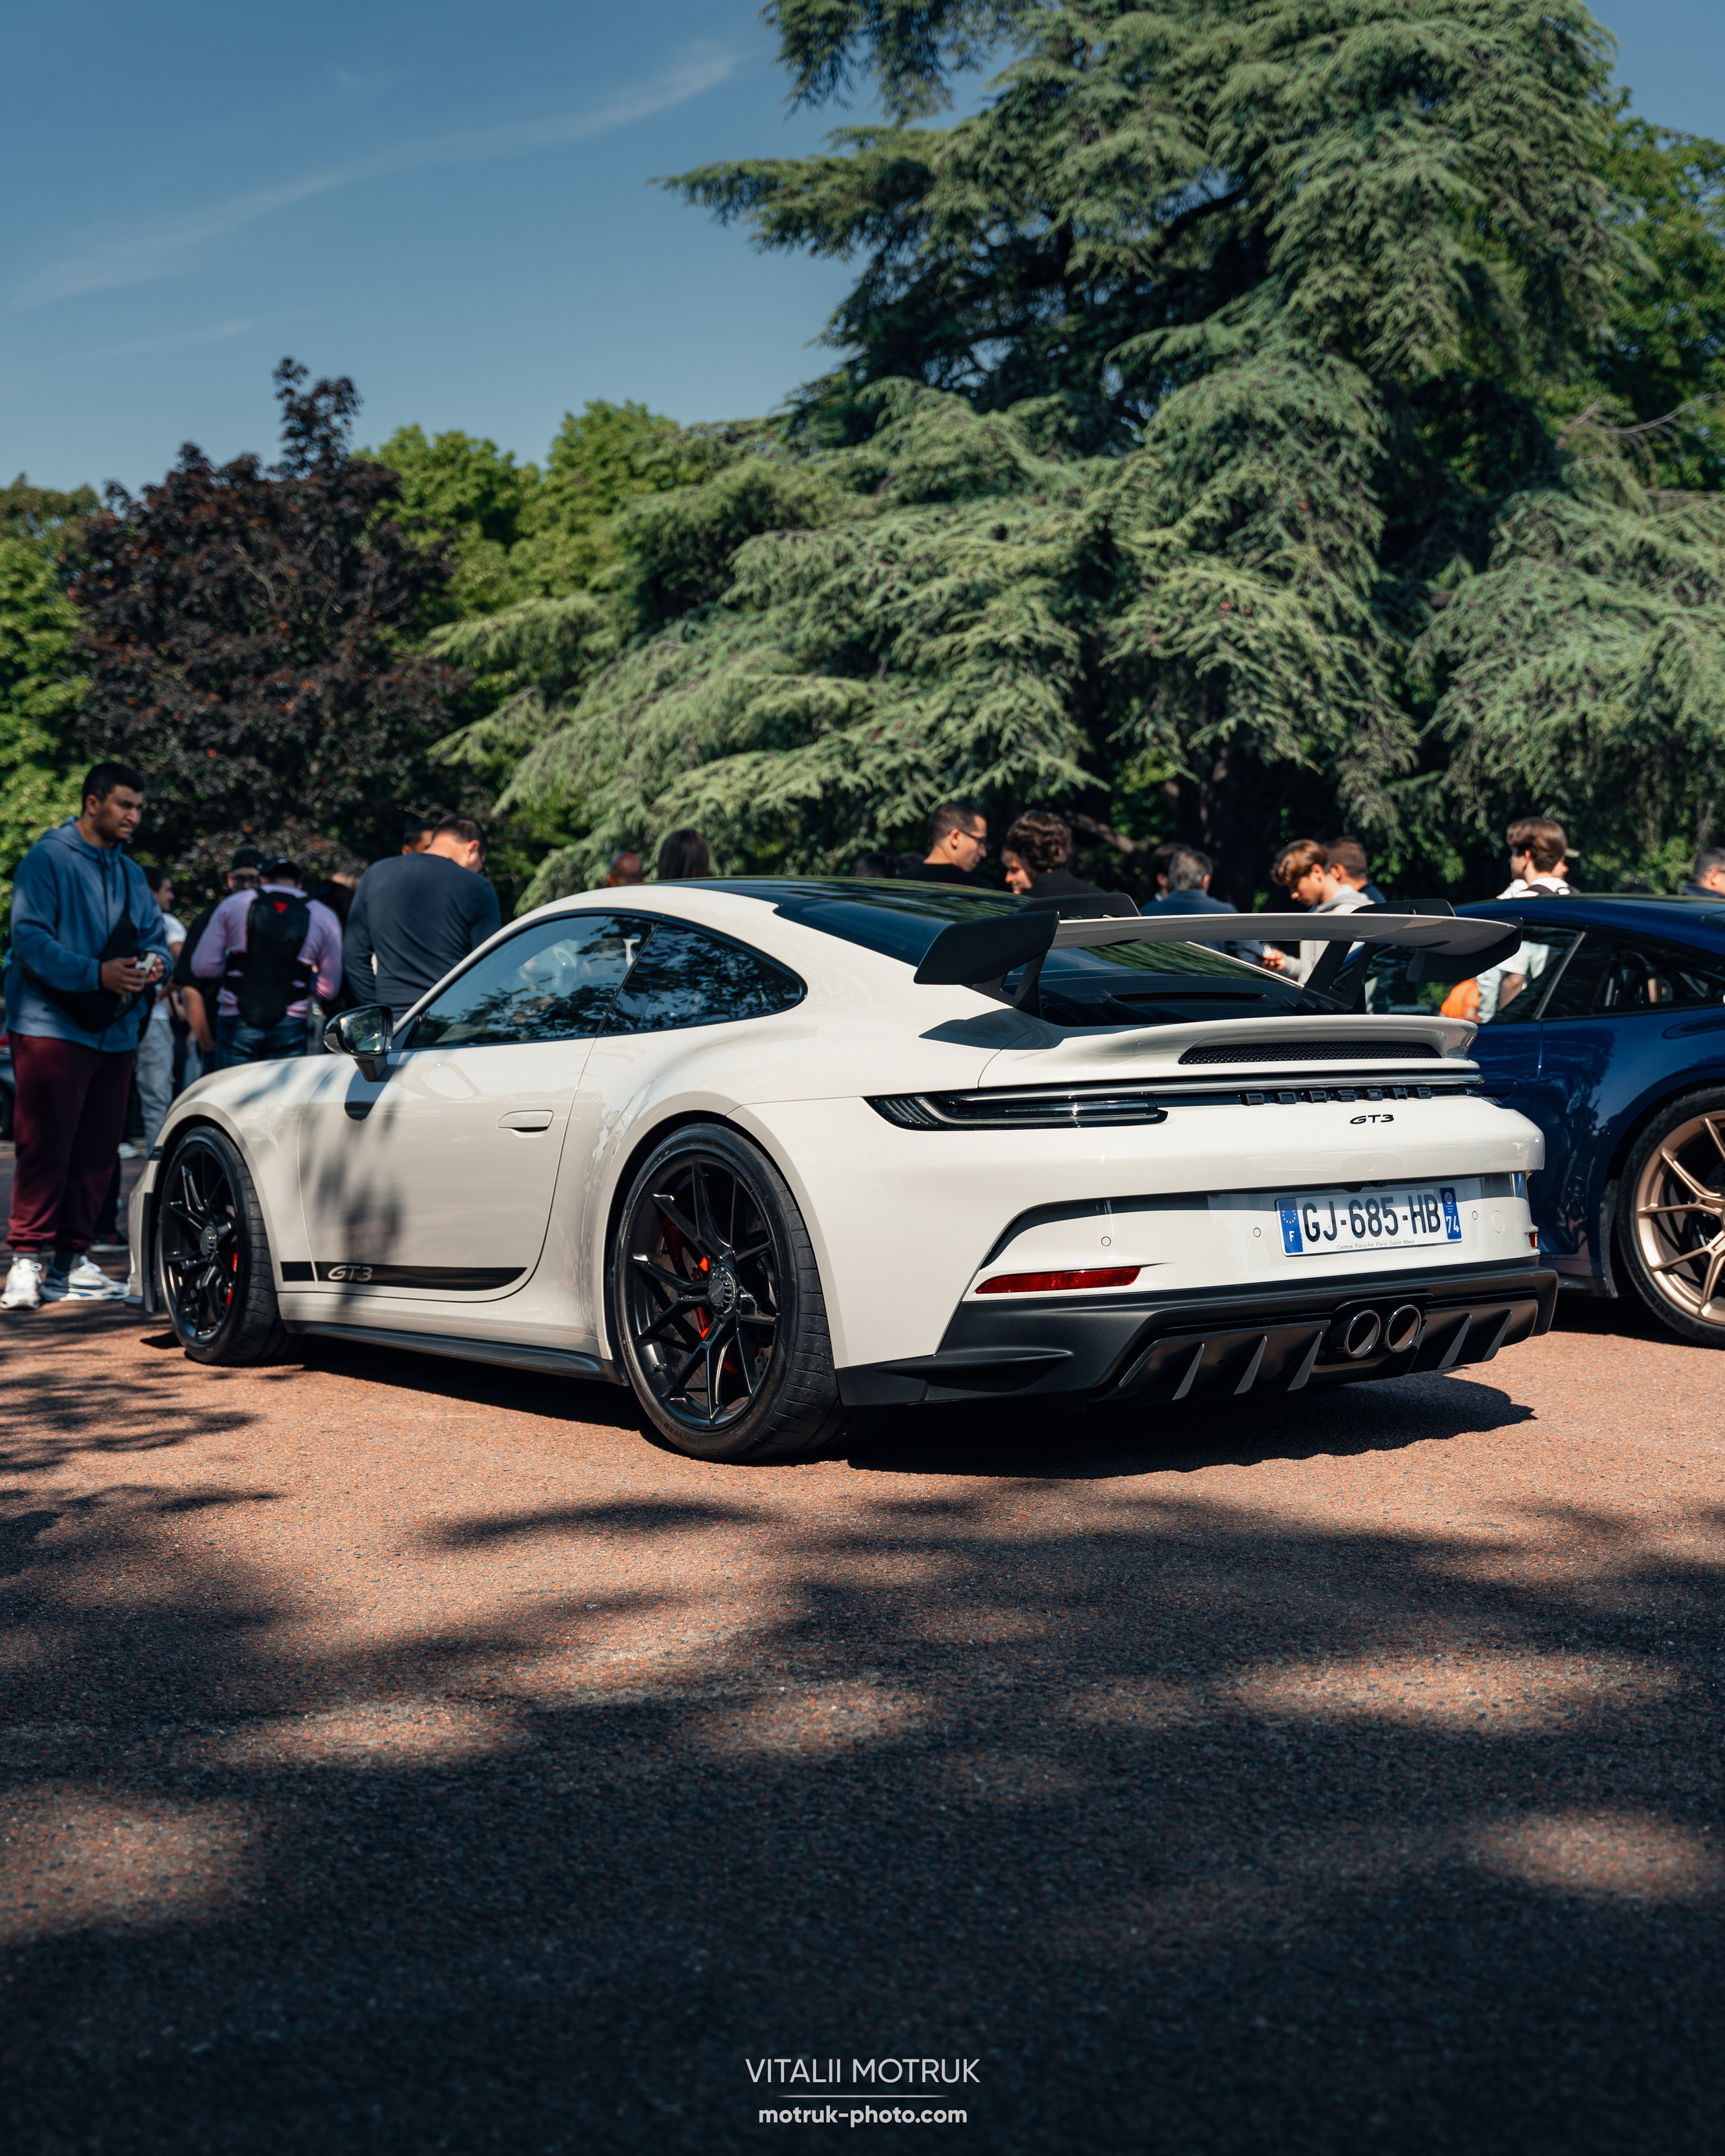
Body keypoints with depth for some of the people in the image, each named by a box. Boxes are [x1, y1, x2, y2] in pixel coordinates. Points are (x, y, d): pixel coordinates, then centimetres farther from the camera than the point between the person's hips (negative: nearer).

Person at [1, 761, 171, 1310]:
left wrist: (154, 963, -5)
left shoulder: (130, 873, 19)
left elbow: (155, 935, 20)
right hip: (52, 1026, -7)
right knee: (45, 1145, -9)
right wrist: (97, 974, -24)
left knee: (98, 1150, 6)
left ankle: (70, 1261, 13)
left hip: (116, 1032, 7)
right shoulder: (47, 859, -4)